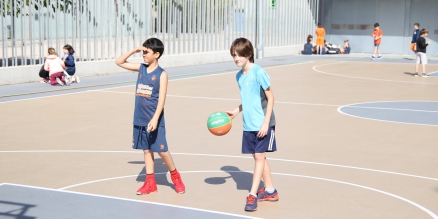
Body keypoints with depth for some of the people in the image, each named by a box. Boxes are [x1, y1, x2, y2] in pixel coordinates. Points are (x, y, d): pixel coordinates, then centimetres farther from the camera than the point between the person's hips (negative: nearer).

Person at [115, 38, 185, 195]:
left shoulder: (161, 74, -10)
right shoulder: (141, 68, 6)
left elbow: (161, 99, -16)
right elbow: (119, 62, 12)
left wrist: (155, 119, -25)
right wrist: (134, 51, -1)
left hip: (154, 120, -5)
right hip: (140, 119, 6)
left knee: (161, 150, -1)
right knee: (146, 150, 11)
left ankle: (175, 176, 19)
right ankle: (150, 182, 19)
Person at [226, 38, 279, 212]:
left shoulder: (258, 73, -15)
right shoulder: (239, 76, 8)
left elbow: (270, 98, -13)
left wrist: (265, 123, -17)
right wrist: (235, 112, 11)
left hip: (263, 124, -7)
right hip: (248, 125, 7)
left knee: (259, 157, -5)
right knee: (258, 157, 12)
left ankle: (252, 195, -4)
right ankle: (270, 191, 25)